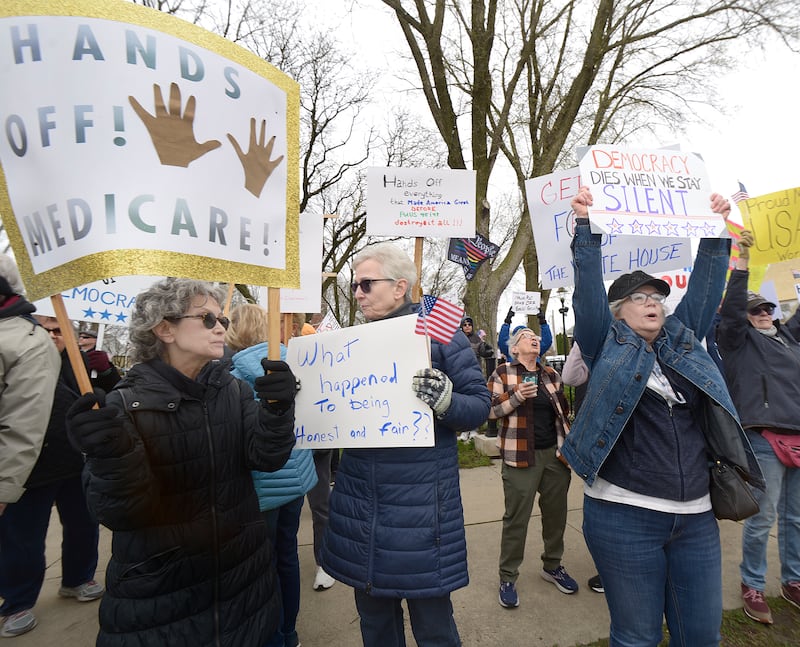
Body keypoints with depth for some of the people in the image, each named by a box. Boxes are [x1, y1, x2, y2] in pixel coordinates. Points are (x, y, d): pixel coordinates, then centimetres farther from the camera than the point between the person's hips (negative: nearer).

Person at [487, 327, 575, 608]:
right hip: (521, 456, -5)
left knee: (556, 512, 13)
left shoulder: (551, 375, 11)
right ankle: (508, 578, 15)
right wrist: (517, 397, -21)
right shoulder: (502, 373, -3)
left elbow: (564, 411, 19)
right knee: (516, 517, 0)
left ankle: (552, 565, 34)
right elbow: (491, 410, -8)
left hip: (555, 453, 5)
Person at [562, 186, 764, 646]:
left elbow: (706, 284, 9)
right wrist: (587, 226, -14)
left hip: (695, 516, 5)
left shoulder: (683, 341, 11)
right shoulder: (607, 345, -1)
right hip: (625, 515, -4)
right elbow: (589, 286, -10)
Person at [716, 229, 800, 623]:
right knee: (762, 519, 0)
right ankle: (752, 587, 15)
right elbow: (730, 310, -15)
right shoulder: (740, 339, 0)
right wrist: (741, 265, -19)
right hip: (765, 440, -6)